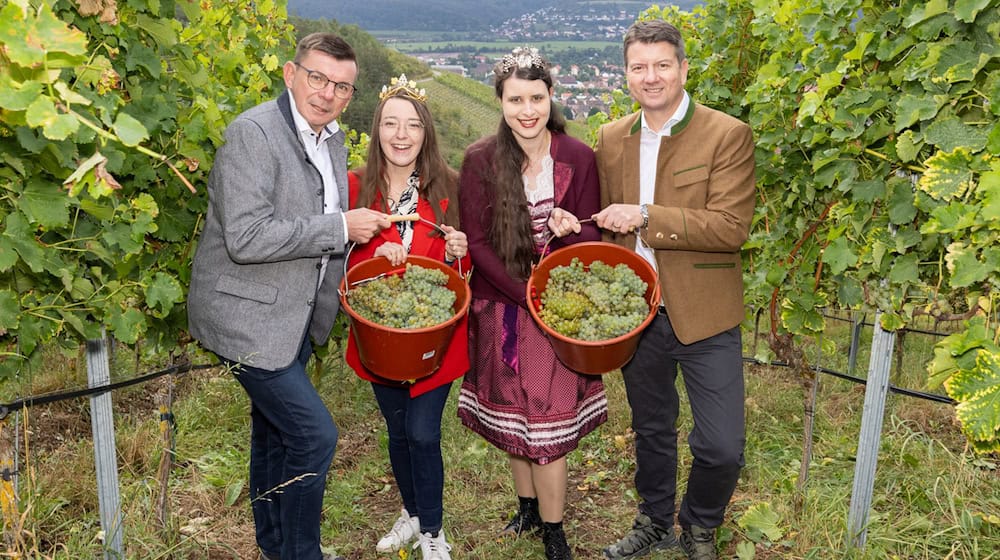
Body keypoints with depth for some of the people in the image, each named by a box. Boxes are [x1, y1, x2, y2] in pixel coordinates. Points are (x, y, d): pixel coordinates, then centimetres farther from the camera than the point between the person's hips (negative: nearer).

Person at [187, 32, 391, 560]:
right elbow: (246, 238, -29)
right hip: (247, 316, -9)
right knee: (313, 435, -9)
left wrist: (370, 240, 5)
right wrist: (341, 228, -25)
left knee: (274, 432, 22)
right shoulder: (253, 132, -20)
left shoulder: (333, 141, 7)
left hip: (295, 315, 9)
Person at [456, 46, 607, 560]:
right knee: (513, 415, 15)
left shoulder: (578, 157, -7)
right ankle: (527, 505, 38)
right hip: (501, 307, 1)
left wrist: (569, 231, -26)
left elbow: (591, 239, -2)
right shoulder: (480, 160, -8)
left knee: (548, 419, 4)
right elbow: (477, 243, -8)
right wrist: (529, 297, -16)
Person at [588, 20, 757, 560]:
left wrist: (646, 218, -24)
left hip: (704, 315, -3)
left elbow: (730, 227, -19)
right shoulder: (610, 139, 4)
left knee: (721, 447, -1)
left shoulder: (727, 135, -10)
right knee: (651, 431, 20)